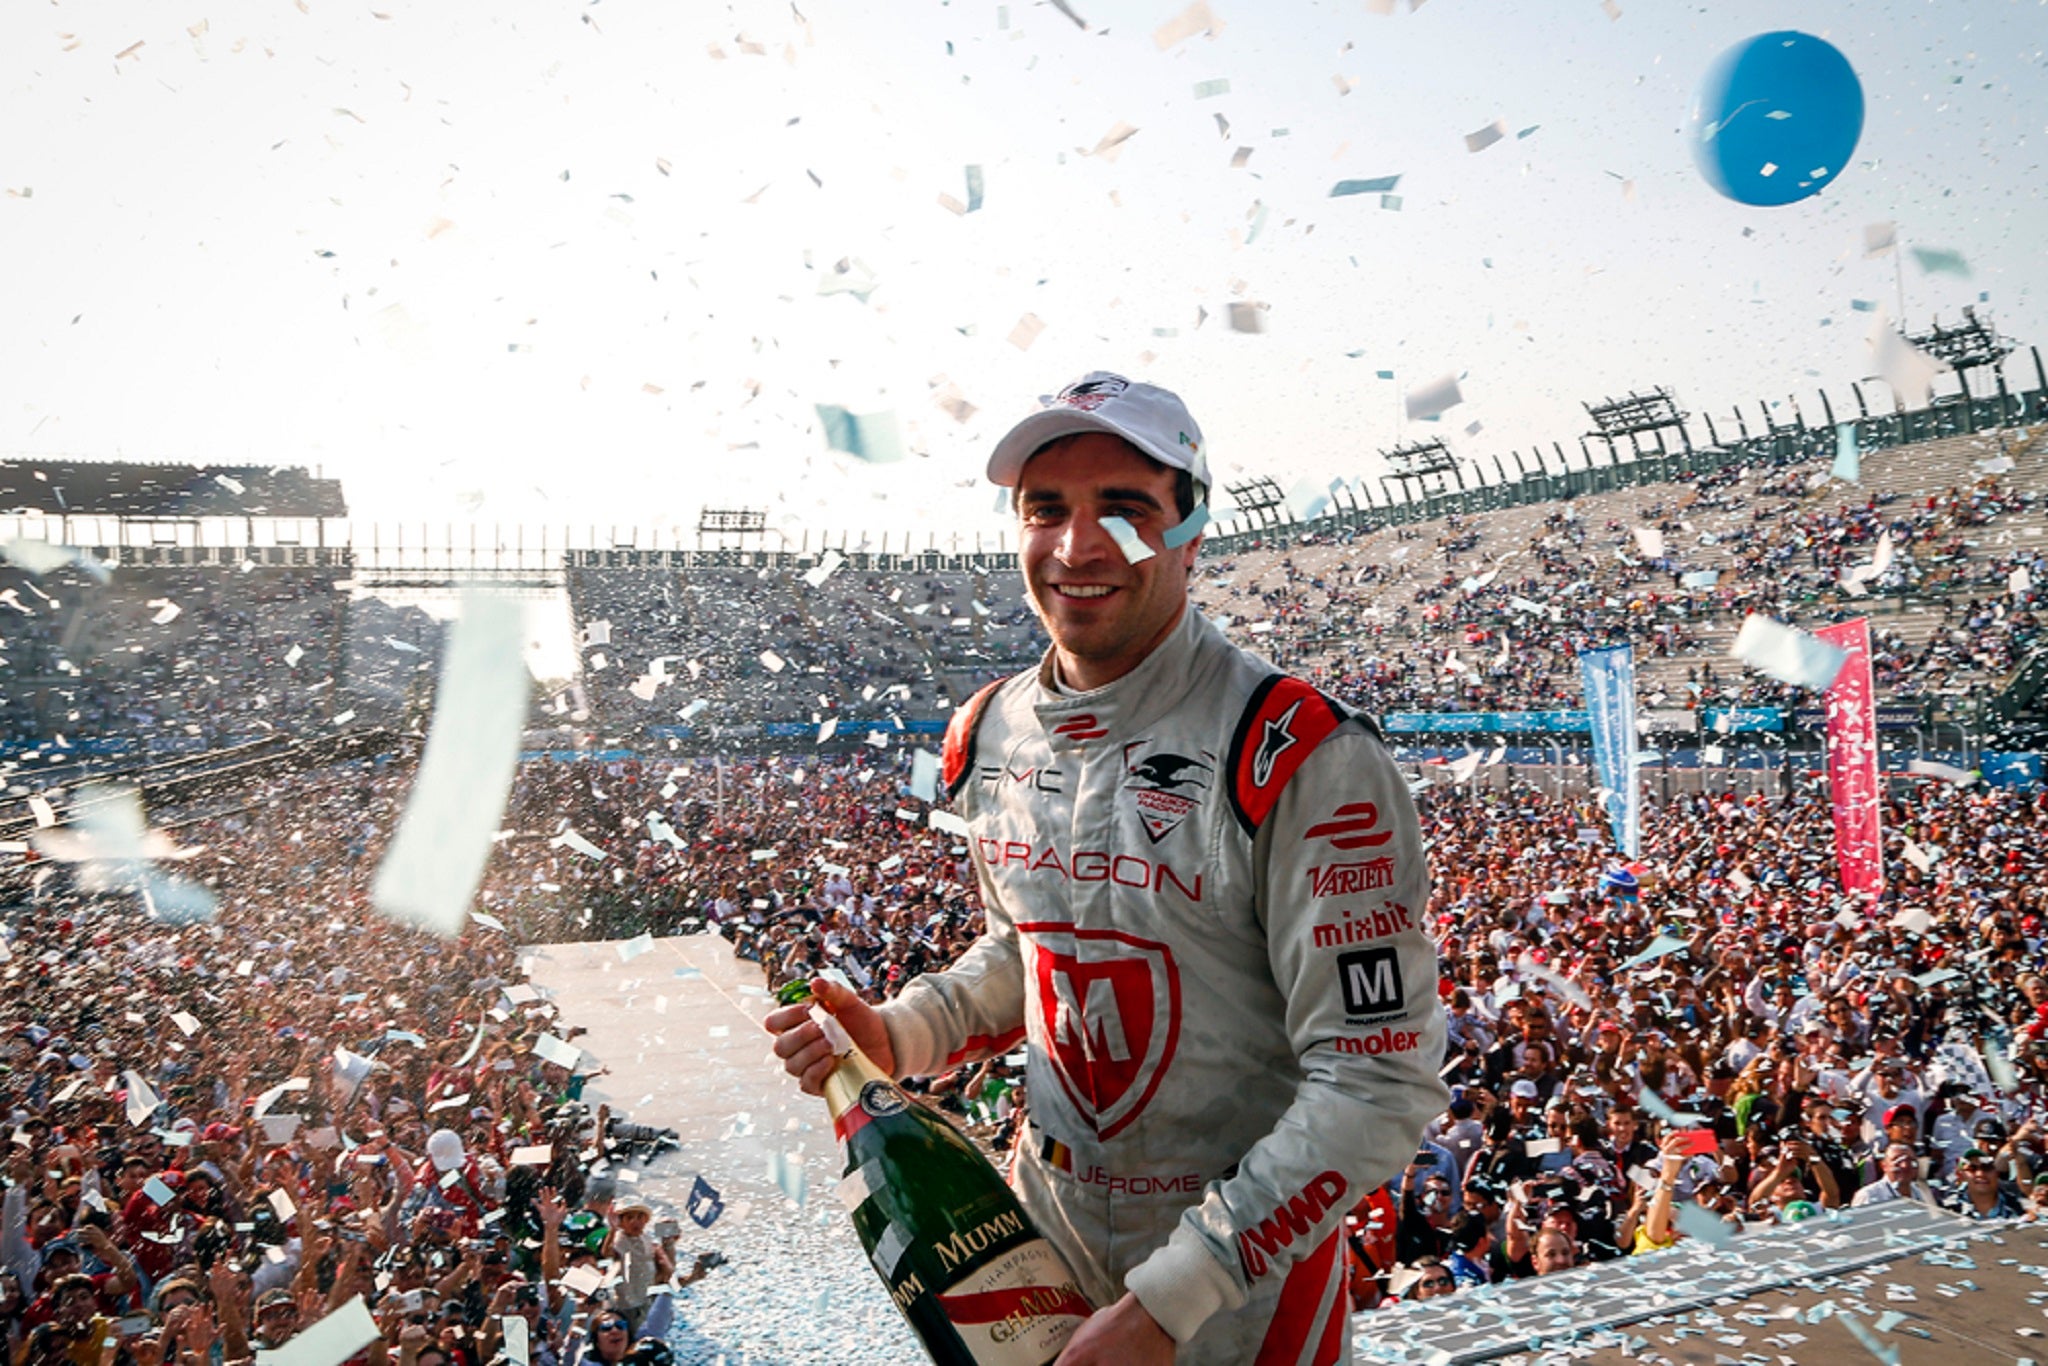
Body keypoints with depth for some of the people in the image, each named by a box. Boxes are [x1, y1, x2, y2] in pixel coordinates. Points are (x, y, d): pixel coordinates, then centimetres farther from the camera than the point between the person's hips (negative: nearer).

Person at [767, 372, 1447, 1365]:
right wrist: (896, 1038, -5)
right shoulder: (991, 734, -3)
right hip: (1040, 1221, 5)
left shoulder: (1302, 759, -23)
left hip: (1247, 1265, -5)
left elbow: (1379, 1083, -22)